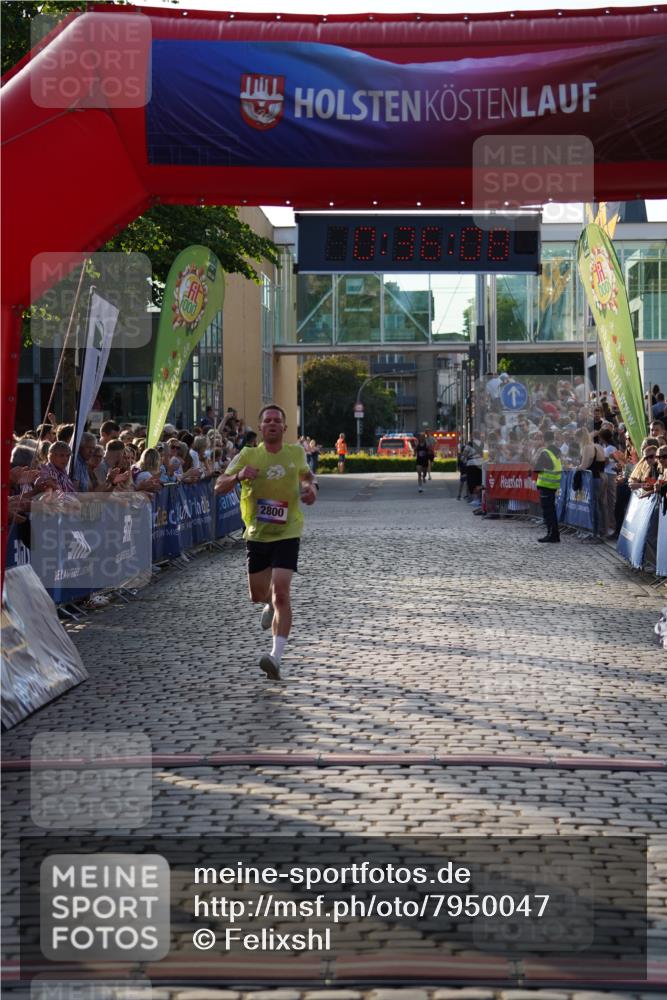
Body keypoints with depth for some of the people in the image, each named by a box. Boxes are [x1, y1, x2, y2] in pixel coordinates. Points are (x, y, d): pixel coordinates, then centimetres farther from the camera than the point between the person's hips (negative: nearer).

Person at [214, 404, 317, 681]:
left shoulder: (296, 453, 0)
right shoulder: (247, 456, -4)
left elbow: (306, 474, 23)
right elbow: (219, 487, -6)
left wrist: (311, 487, 1)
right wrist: (238, 476, -26)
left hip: (287, 534, -2)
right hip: (256, 534, 2)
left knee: (280, 591, -17)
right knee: (257, 594, 13)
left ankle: (276, 656, -19)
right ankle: (271, 605, 52)